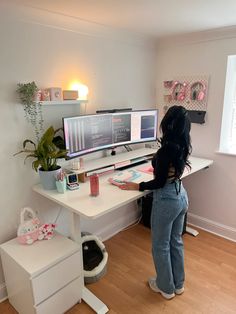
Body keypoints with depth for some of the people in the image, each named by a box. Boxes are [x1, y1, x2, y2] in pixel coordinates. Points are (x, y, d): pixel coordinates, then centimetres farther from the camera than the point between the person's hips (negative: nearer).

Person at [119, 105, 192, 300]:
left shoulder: (167, 149, -26)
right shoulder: (184, 146, -1)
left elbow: (159, 183, -21)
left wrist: (136, 186, -9)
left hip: (167, 200, -8)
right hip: (181, 196, 8)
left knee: (161, 245, 14)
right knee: (176, 241, 23)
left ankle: (166, 287, 35)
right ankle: (178, 284, 42)